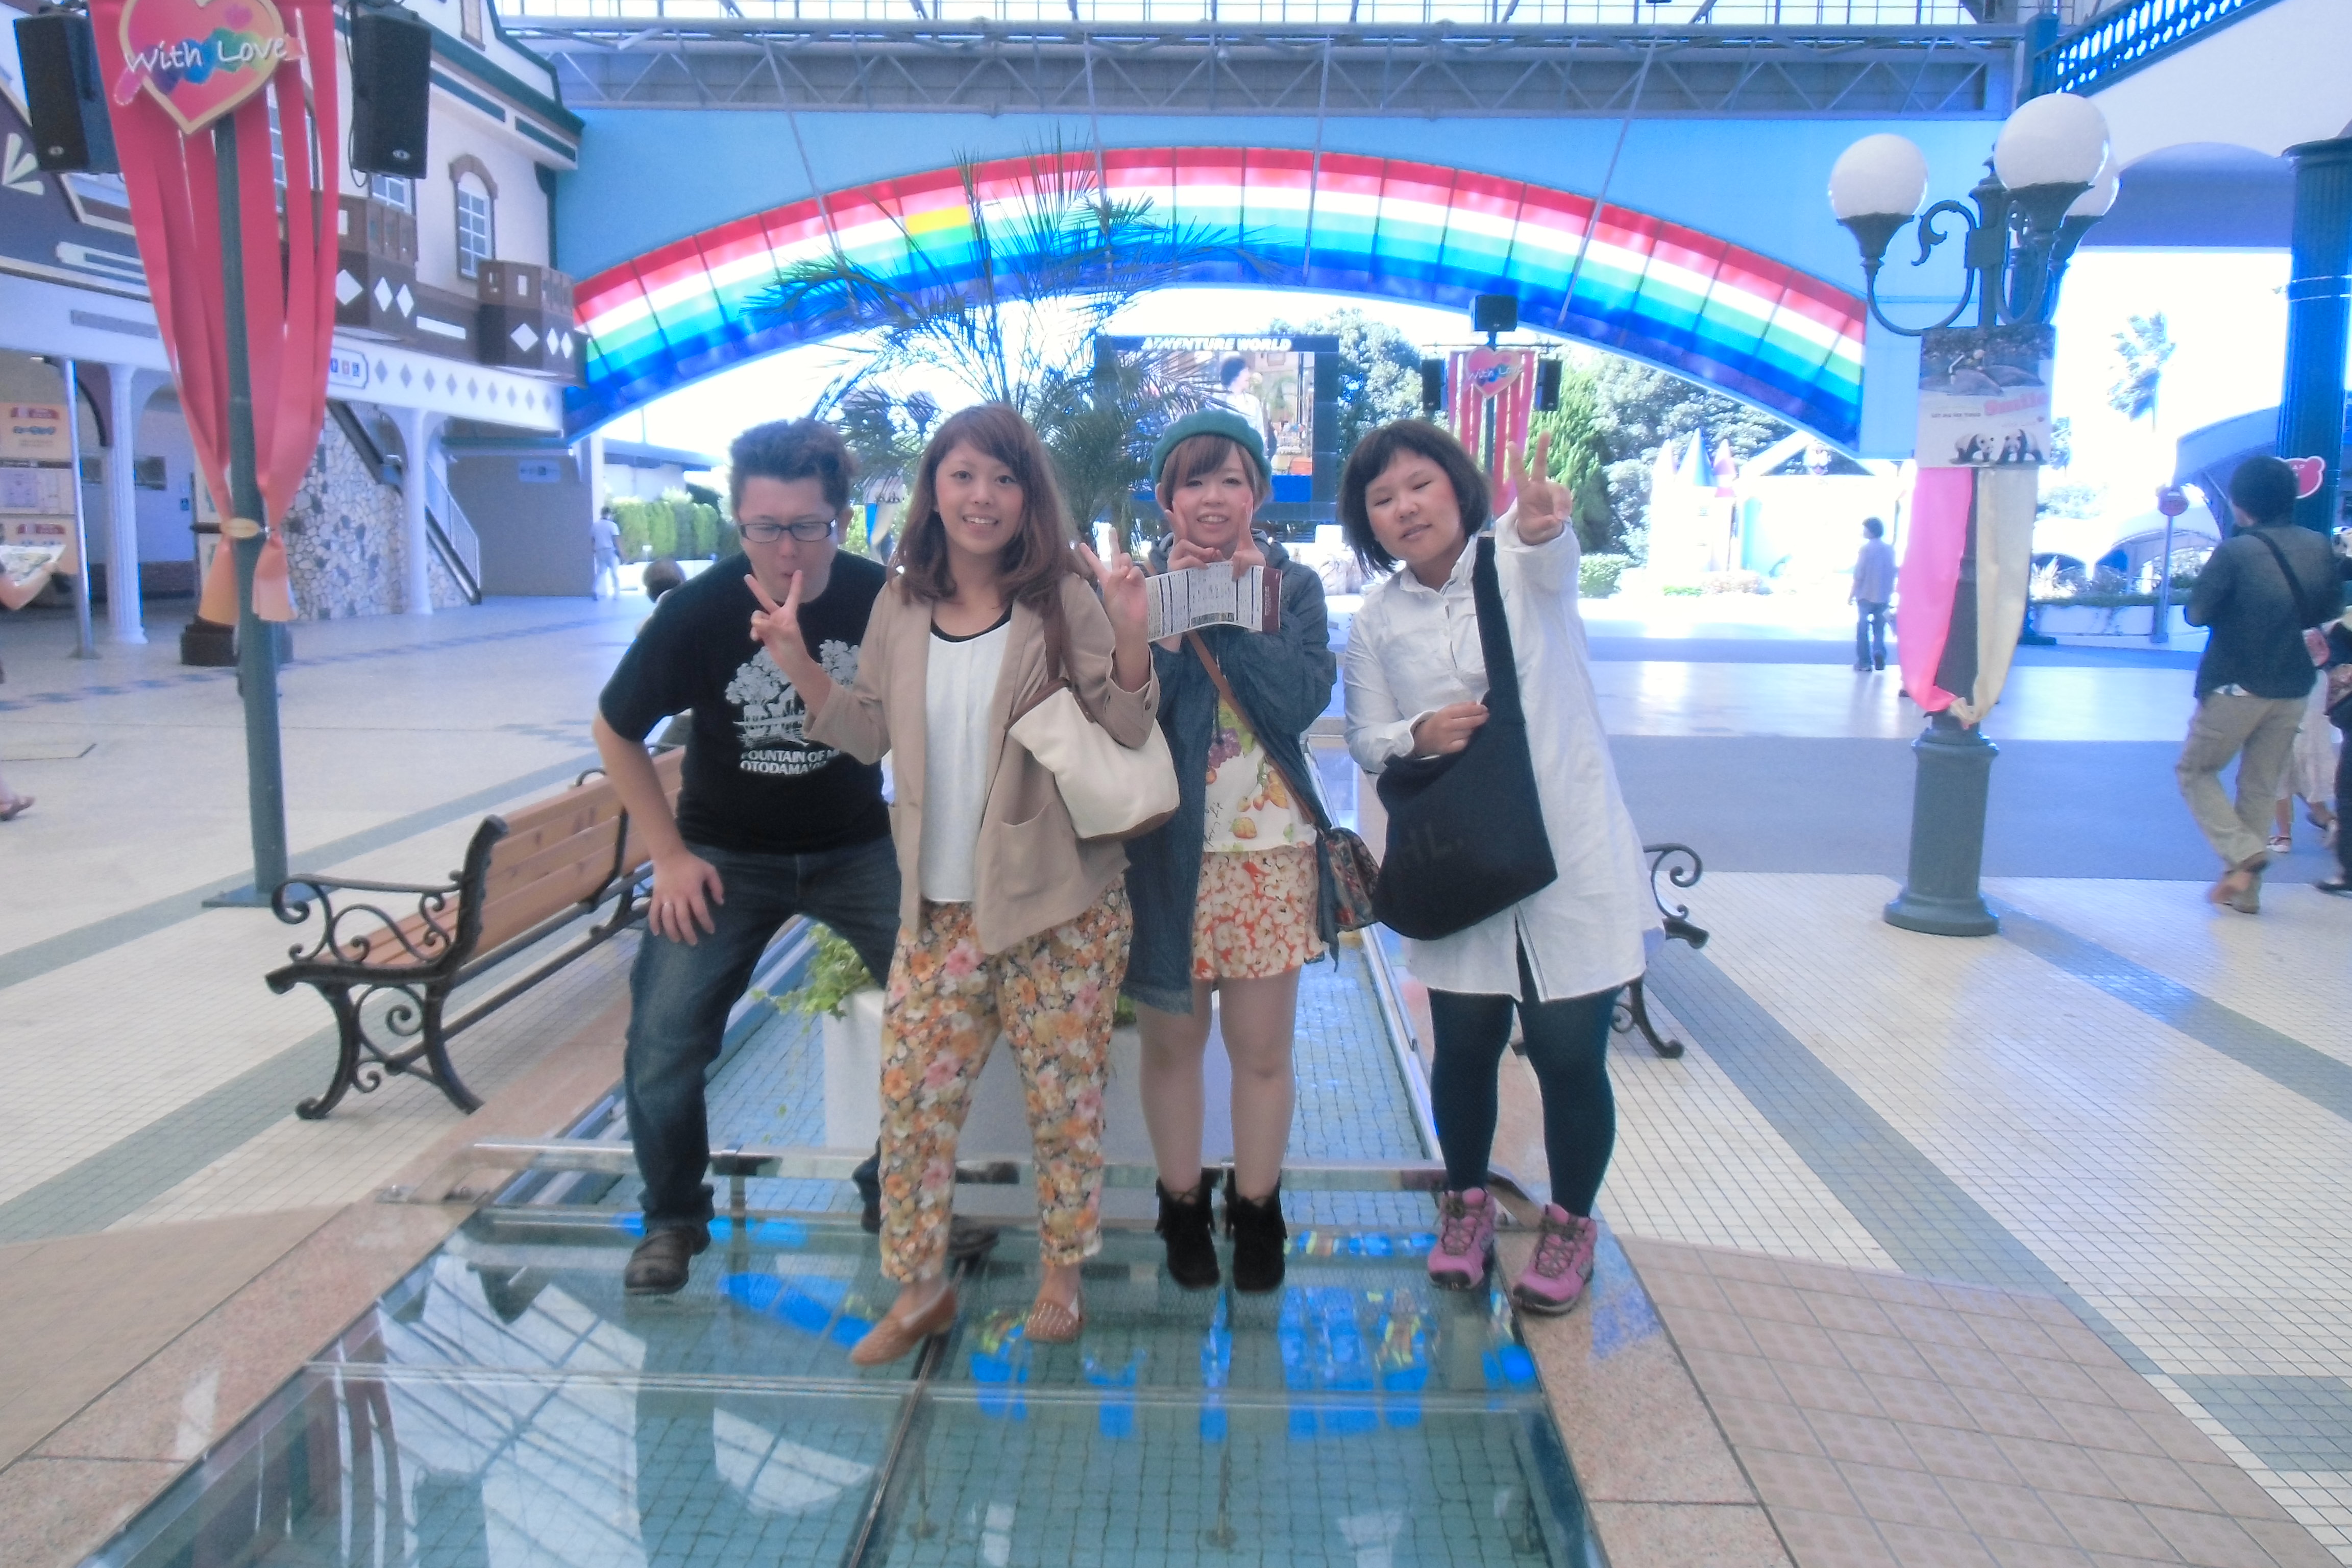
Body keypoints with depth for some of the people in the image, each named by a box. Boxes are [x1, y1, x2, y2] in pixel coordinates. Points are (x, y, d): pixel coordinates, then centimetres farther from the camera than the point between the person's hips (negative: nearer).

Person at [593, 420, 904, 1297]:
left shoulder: (882, 601, -16)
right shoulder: (699, 612, -17)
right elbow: (616, 732, -2)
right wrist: (670, 856, -5)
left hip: (856, 848, 1)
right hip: (726, 855, 0)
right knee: (662, 1047, -7)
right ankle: (674, 1218, 20)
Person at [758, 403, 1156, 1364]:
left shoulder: (1063, 601, -8)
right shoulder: (900, 606, 5)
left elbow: (1126, 733, -9)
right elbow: (873, 734, 11)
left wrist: (1130, 637, -25)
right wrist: (799, 664, 0)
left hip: (1059, 905, -3)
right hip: (938, 905, 4)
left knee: (1063, 1097, 9)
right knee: (912, 1096, 7)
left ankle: (1062, 1277, 32)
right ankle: (919, 1289, 27)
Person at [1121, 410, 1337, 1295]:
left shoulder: (1293, 587, 4)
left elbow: (1306, 698, -13)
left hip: (1269, 847, 1)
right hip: (1164, 847, 0)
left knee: (1262, 1049, 7)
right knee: (1171, 1043, 11)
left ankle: (1256, 1212, 27)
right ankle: (1182, 1208, 30)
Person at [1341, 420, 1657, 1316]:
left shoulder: (1522, 564, -4)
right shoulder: (1376, 622, 4)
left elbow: (1552, 558, -28)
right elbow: (1366, 740, 8)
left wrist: (1542, 523, -53)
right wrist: (1418, 735, -16)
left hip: (1572, 859, -2)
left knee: (1569, 1056, 3)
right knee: (1464, 1049, 11)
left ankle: (1570, 1224, 28)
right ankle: (1466, 1202, 37)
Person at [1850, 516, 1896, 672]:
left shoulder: (1867, 548, -10)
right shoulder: (1890, 549, 5)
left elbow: (1859, 575, -12)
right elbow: (1893, 574, 9)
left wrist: (1852, 594, -4)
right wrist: (1890, 594, 17)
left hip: (1866, 596, -4)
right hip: (1883, 597, 4)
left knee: (1863, 628, 5)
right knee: (1880, 629, 14)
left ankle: (1865, 661, 5)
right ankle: (1879, 654, -6)